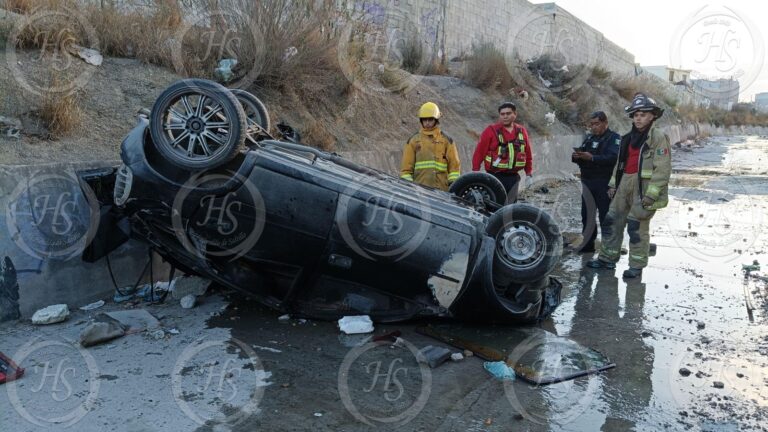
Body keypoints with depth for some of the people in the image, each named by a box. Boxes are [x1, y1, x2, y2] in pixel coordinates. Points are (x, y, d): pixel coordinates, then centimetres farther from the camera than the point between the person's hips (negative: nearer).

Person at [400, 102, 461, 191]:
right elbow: (406, 166, 11)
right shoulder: (413, 141, 13)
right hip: (419, 189, 0)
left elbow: (454, 164, 10)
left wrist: (453, 183, 0)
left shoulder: (447, 140, 13)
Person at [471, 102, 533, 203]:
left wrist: (529, 174, 17)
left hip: (513, 178, 5)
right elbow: (479, 153, -6)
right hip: (495, 176, -5)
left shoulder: (522, 132, 10)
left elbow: (528, 154, 18)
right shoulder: (491, 131, -4)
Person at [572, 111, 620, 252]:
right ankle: (587, 244, 19)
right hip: (587, 182, 7)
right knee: (586, 214, 10)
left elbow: (612, 158, -21)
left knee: (605, 216, -4)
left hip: (604, 183, -7)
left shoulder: (614, 138, -4)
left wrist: (591, 158, -31)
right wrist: (576, 156, -8)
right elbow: (579, 158, 15)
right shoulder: (589, 138, 19)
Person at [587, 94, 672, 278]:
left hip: (644, 186, -7)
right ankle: (607, 258, 19)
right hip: (625, 185, 7)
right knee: (613, 221, 8)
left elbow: (663, 169, -15)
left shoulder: (658, 137, -8)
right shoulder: (629, 138, 15)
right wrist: (613, 183, 14)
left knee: (637, 226, -3)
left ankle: (637, 266, 8)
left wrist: (651, 194, -20)